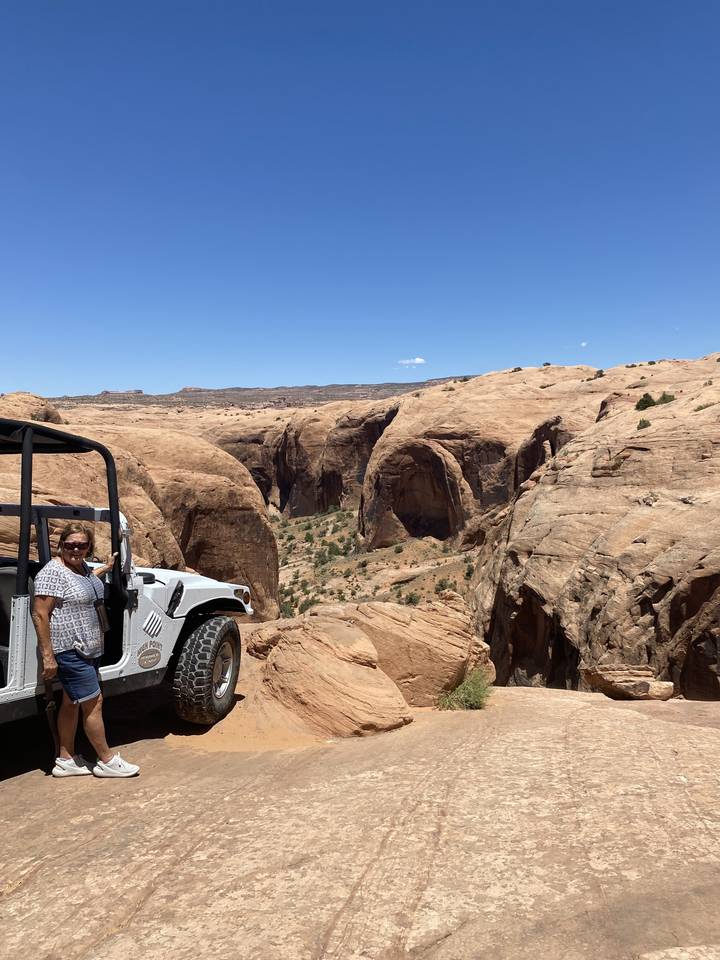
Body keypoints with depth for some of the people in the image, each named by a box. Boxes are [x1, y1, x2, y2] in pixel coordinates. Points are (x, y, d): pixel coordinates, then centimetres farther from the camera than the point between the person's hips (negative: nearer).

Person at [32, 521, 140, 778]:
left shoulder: (81, 566, 8)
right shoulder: (53, 572, -18)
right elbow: (39, 615, -20)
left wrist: (106, 567, 35)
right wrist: (48, 656, -21)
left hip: (89, 648, 9)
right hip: (69, 650, -9)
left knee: (71, 703, 16)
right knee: (94, 702, -3)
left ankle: (65, 760, 26)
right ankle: (106, 761, 10)